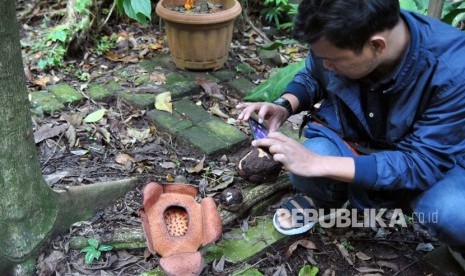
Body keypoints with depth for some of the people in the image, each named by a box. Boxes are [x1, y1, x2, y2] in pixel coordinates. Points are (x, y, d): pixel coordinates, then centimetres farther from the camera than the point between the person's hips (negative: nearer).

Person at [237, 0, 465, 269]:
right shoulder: (337, 40, -20)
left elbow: (422, 163, -30)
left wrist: (317, 163, -38)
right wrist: (284, 106, -20)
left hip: (435, 160, -2)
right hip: (351, 142, 3)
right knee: (305, 173, -30)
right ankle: (324, 197, 8)